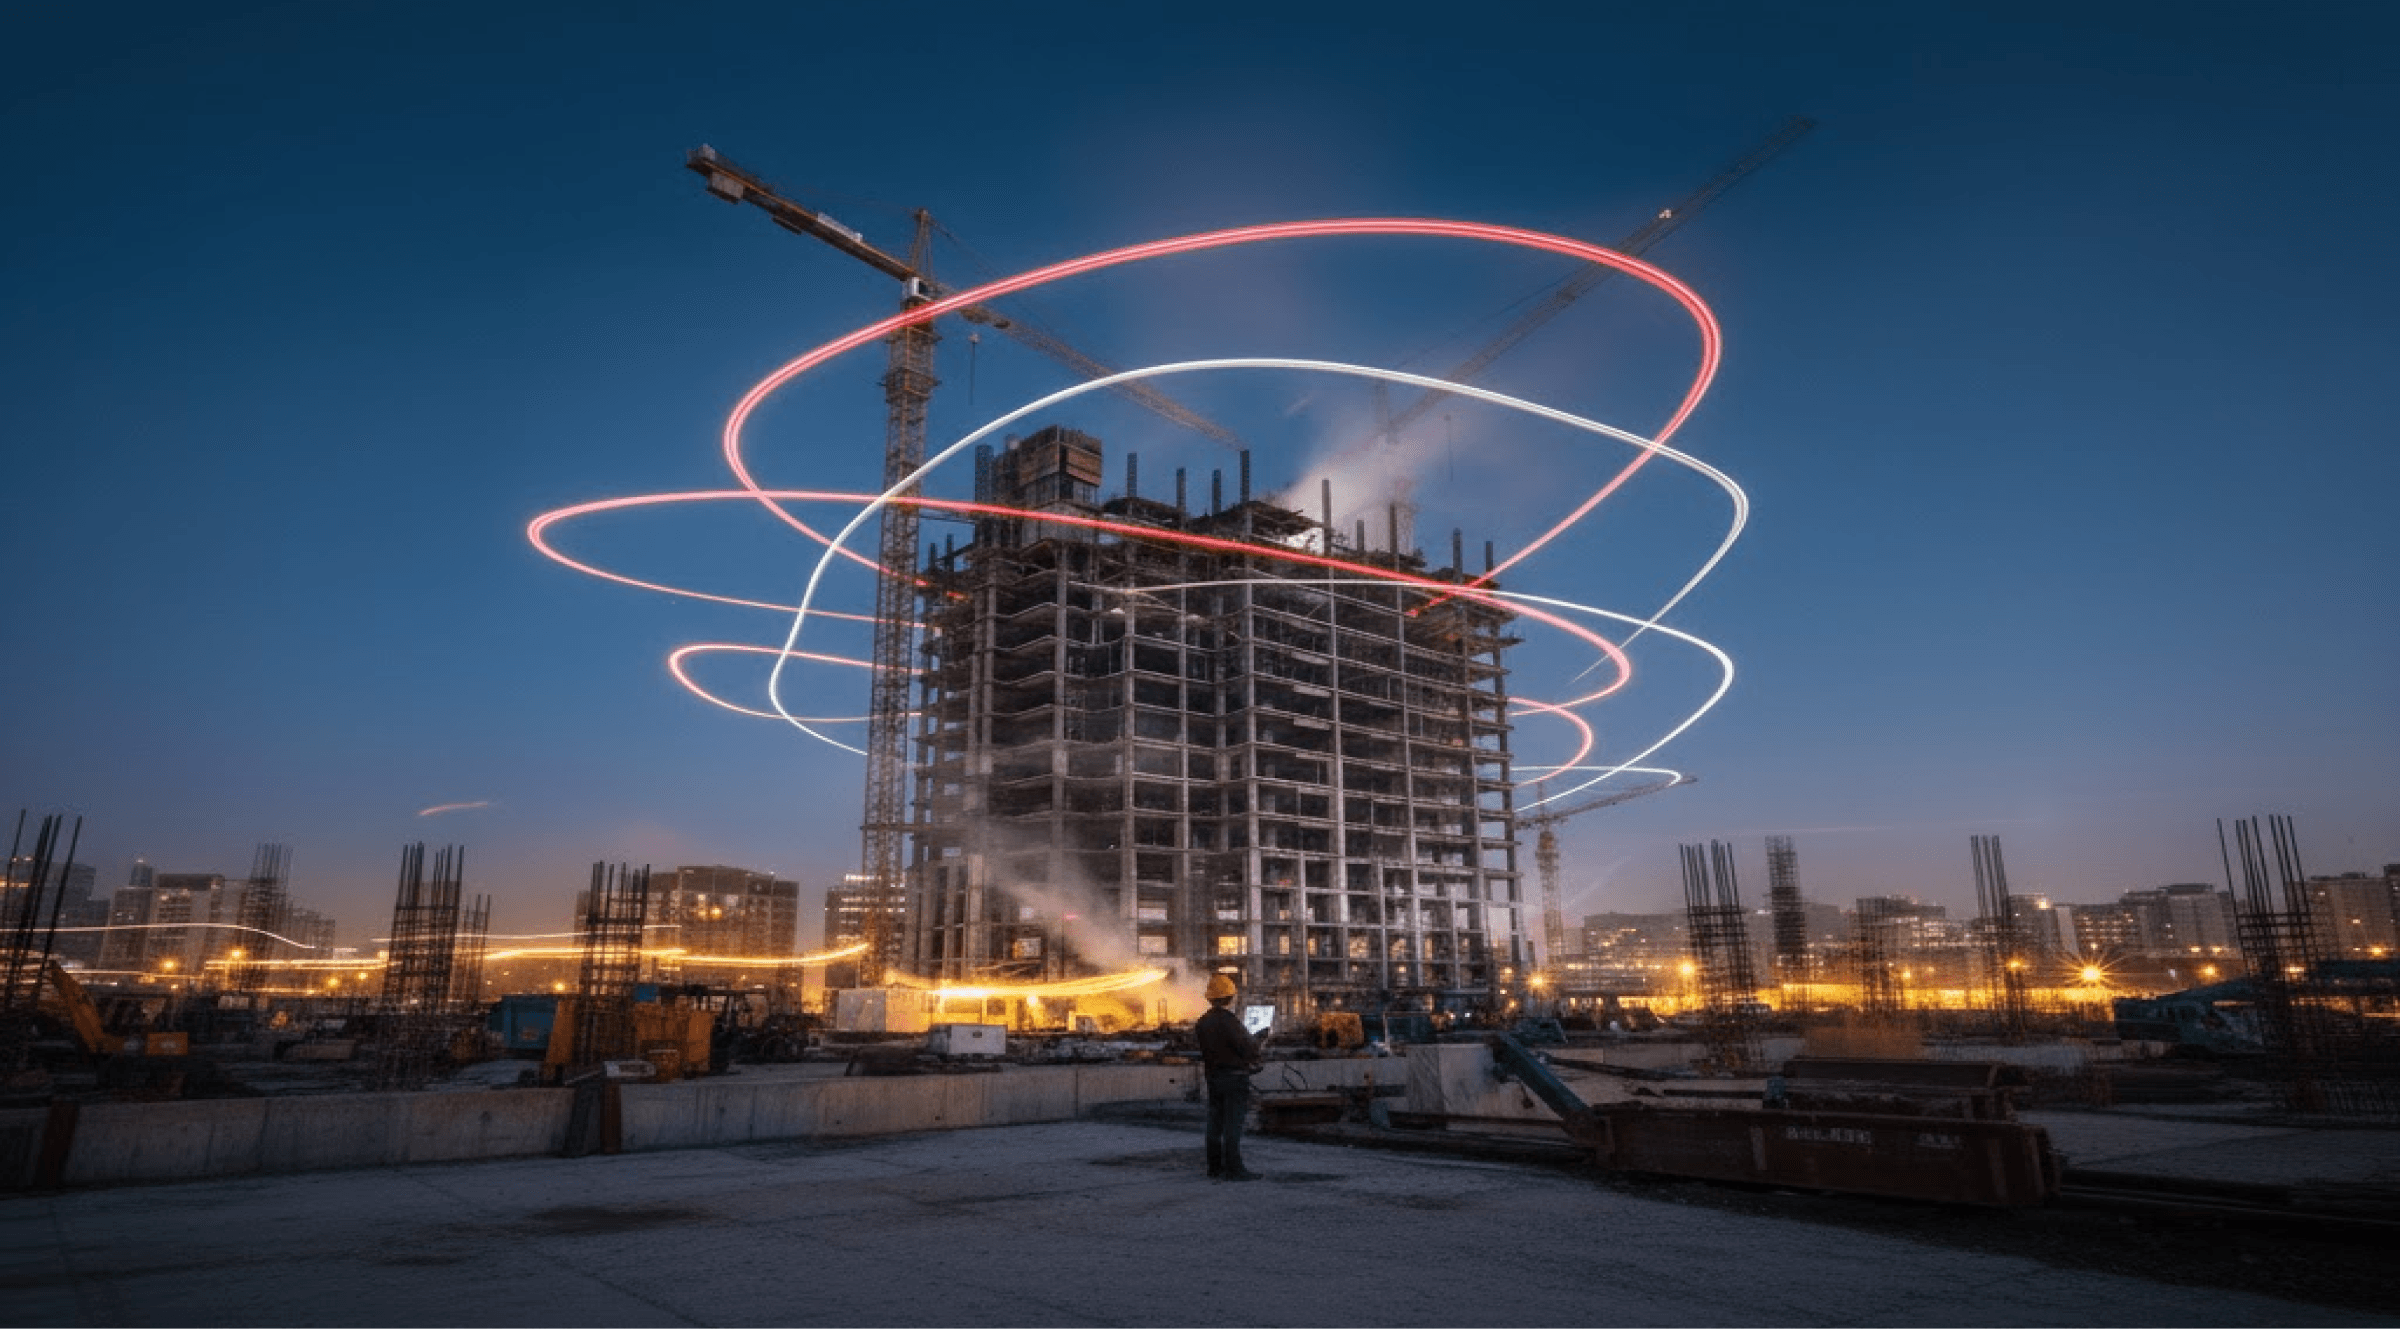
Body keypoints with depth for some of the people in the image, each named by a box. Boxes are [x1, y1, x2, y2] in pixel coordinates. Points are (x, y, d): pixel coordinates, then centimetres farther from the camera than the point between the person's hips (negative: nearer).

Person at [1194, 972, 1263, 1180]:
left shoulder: (1203, 1021, 8)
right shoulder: (1229, 1021, -19)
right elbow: (1248, 1049, -17)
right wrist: (1255, 1041, 3)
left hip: (1213, 1076, 8)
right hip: (1234, 1077, -8)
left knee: (1216, 1123, 13)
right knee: (1233, 1124, -6)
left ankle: (1215, 1166, 19)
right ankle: (1233, 1169, -5)